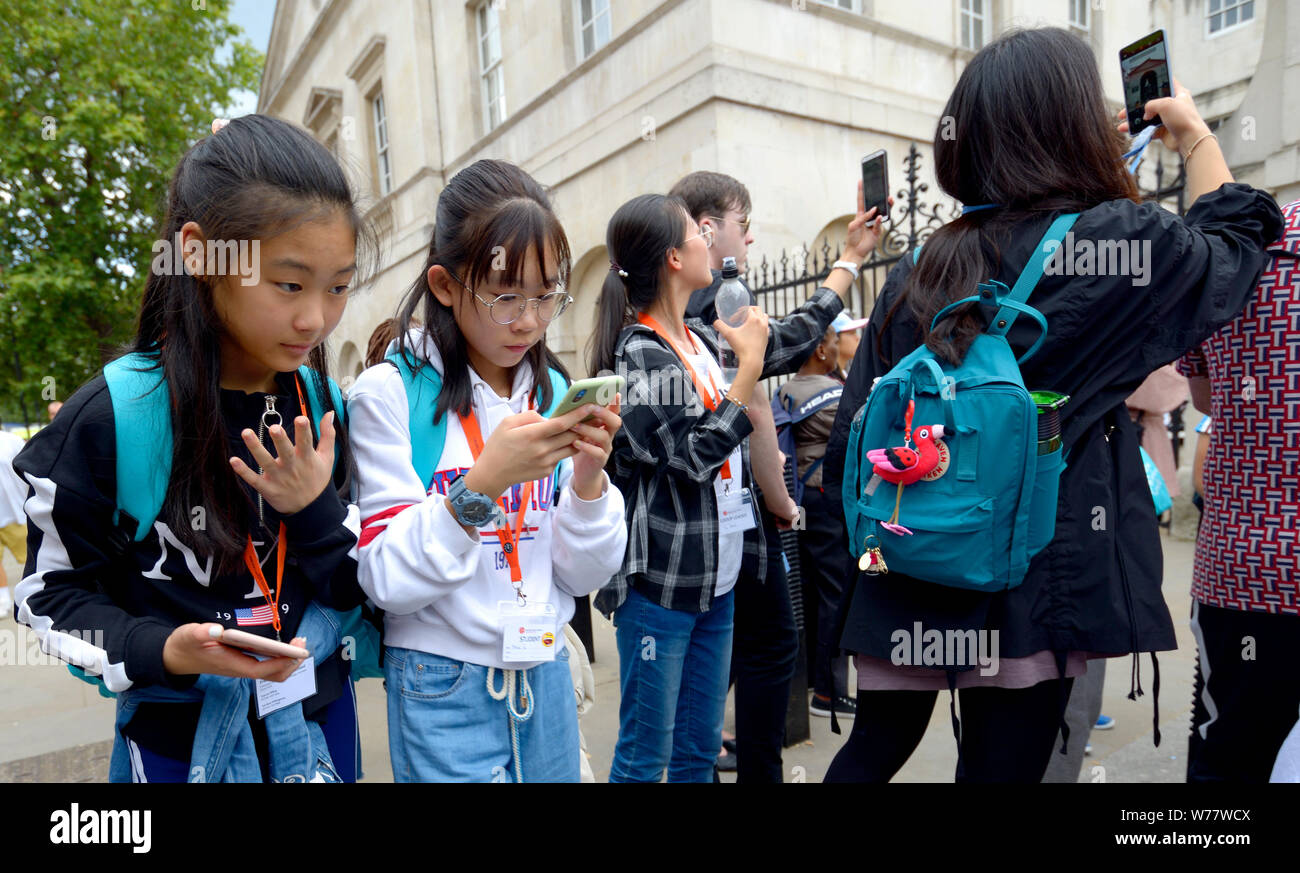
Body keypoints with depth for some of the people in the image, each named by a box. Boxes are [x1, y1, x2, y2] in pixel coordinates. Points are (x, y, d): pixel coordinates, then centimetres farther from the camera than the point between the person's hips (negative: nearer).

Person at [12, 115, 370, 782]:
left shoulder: (320, 406, -6)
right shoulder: (111, 417, -16)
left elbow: (355, 590, -3)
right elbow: (49, 594, -5)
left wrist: (317, 512, -21)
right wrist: (162, 651, -22)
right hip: (181, 736, -3)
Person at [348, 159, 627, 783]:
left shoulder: (553, 393, 0)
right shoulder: (389, 393, -12)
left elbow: (585, 576, 0)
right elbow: (386, 581, -16)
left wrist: (589, 477, -17)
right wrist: (483, 484, -28)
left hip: (545, 677, 4)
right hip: (444, 689, -4)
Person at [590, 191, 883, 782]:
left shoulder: (701, 340, 9)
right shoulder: (639, 354, -13)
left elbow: (788, 342, 22)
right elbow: (692, 457, -20)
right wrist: (748, 367, -15)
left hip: (716, 580, 8)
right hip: (660, 585, -7)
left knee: (700, 749, 18)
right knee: (644, 756, 6)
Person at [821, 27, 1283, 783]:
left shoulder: (920, 269, 2)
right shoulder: (1120, 243, -7)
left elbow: (854, 437, 2)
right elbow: (1233, 244, 16)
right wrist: (1195, 134, 30)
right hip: (1034, 579, -3)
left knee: (874, 747, 20)